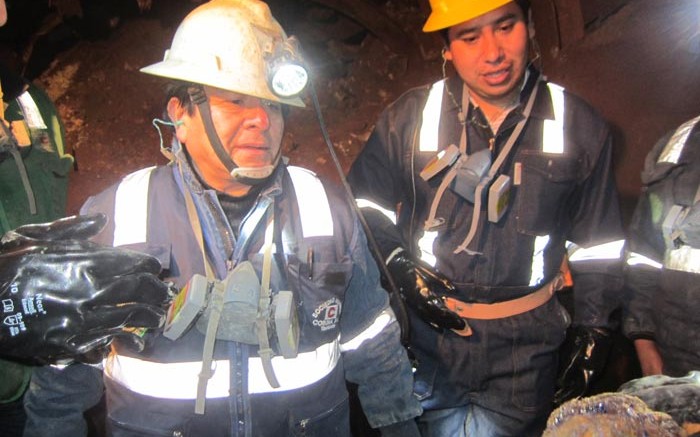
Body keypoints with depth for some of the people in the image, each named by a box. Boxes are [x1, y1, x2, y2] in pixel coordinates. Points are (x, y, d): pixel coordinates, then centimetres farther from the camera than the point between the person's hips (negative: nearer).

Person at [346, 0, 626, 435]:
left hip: (523, 350, 1)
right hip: (426, 333, 0)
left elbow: (598, 246, 6)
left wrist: (593, 333, 6)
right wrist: (398, 267, -9)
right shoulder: (409, 117, -5)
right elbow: (364, 203, 5)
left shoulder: (580, 127, -2)